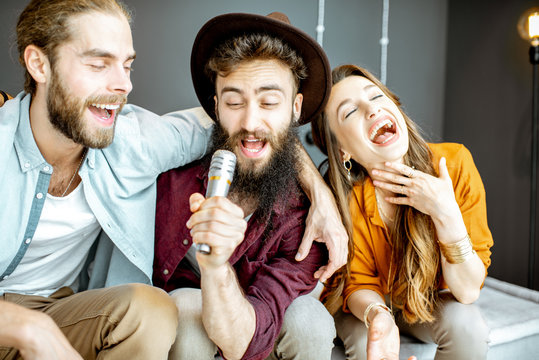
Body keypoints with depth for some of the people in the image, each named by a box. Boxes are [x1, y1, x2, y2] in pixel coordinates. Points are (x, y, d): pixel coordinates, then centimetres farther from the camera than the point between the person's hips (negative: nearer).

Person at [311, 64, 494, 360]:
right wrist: (376, 315, -37)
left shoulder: (455, 163, -24)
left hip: (430, 299, 2)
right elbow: (360, 284, -14)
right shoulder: (342, 198, -27)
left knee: (465, 325, -27)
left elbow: (468, 291, -20)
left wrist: (445, 213, -35)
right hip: (370, 304, -1)